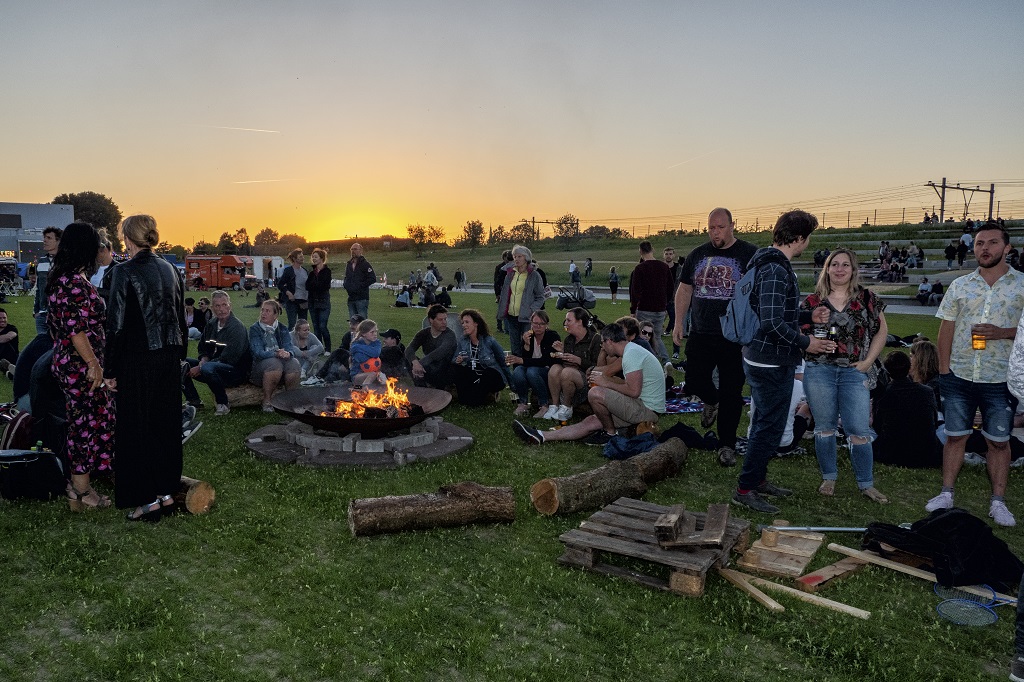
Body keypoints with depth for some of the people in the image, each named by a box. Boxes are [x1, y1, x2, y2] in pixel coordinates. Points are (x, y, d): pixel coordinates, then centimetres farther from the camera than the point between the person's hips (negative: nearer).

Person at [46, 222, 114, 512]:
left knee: (82, 422, 16)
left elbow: (53, 323, 19)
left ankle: (79, 483, 26)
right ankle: (82, 492, 9)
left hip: (65, 361, 10)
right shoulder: (76, 282, -19)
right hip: (81, 365, -10)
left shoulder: (57, 277, 12)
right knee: (88, 422, -1)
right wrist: (93, 363, -20)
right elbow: (76, 329, -24)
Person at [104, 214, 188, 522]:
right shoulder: (170, 270, 5)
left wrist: (110, 370, -7)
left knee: (137, 429, 5)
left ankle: (148, 500, 10)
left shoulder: (125, 272, -13)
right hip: (169, 358, 6)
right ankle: (166, 492, 23)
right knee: (166, 424, 14)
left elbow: (117, 324, -14)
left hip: (137, 361, -6)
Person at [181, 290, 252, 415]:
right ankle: (194, 401, 6)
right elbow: (204, 349, 16)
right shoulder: (211, 324, 8)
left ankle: (223, 404, -18)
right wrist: (203, 362, -8)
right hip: (214, 366, 8)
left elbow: (227, 359, -20)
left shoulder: (237, 327, -16)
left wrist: (201, 368, -19)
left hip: (236, 371, -8)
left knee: (208, 368, -37)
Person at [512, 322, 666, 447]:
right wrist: (605, 379, 13)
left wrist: (607, 383, -11)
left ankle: (610, 435, -2)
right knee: (591, 421, 4)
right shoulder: (632, 350, 16)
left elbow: (634, 390, -24)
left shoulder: (631, 354, -16)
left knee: (595, 393, -21)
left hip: (647, 411, -10)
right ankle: (541, 437, 2)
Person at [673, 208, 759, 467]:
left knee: (731, 393, 2)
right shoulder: (697, 255, 10)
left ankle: (727, 445, 15)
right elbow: (684, 289, 14)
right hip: (700, 335, 4)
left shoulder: (749, 254, -3)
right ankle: (712, 401, 39)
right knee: (695, 382, 3)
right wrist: (678, 323, 7)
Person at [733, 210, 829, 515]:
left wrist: (808, 317, 19)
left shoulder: (767, 262, 11)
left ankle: (757, 478, 33)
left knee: (765, 422, 20)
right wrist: (805, 343, -16)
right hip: (773, 363, -11)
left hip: (760, 359, 11)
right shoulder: (776, 270, -22)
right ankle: (745, 488, 8)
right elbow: (772, 323, -28)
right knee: (770, 426, -1)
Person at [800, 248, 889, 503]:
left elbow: (881, 331, 10)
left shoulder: (867, 298, 4)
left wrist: (868, 361, 1)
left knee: (859, 429, -1)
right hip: (819, 371, 0)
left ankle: (866, 483, 13)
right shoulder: (812, 301, 4)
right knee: (825, 427, 9)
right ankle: (829, 477, 24)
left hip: (853, 372, 0)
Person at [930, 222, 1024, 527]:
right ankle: (946, 493, 18)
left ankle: (998, 501, 18)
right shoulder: (960, 285, 5)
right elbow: (946, 329, 6)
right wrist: (943, 369, 1)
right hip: (959, 376, 2)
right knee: (955, 436, 9)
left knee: (999, 441, 7)